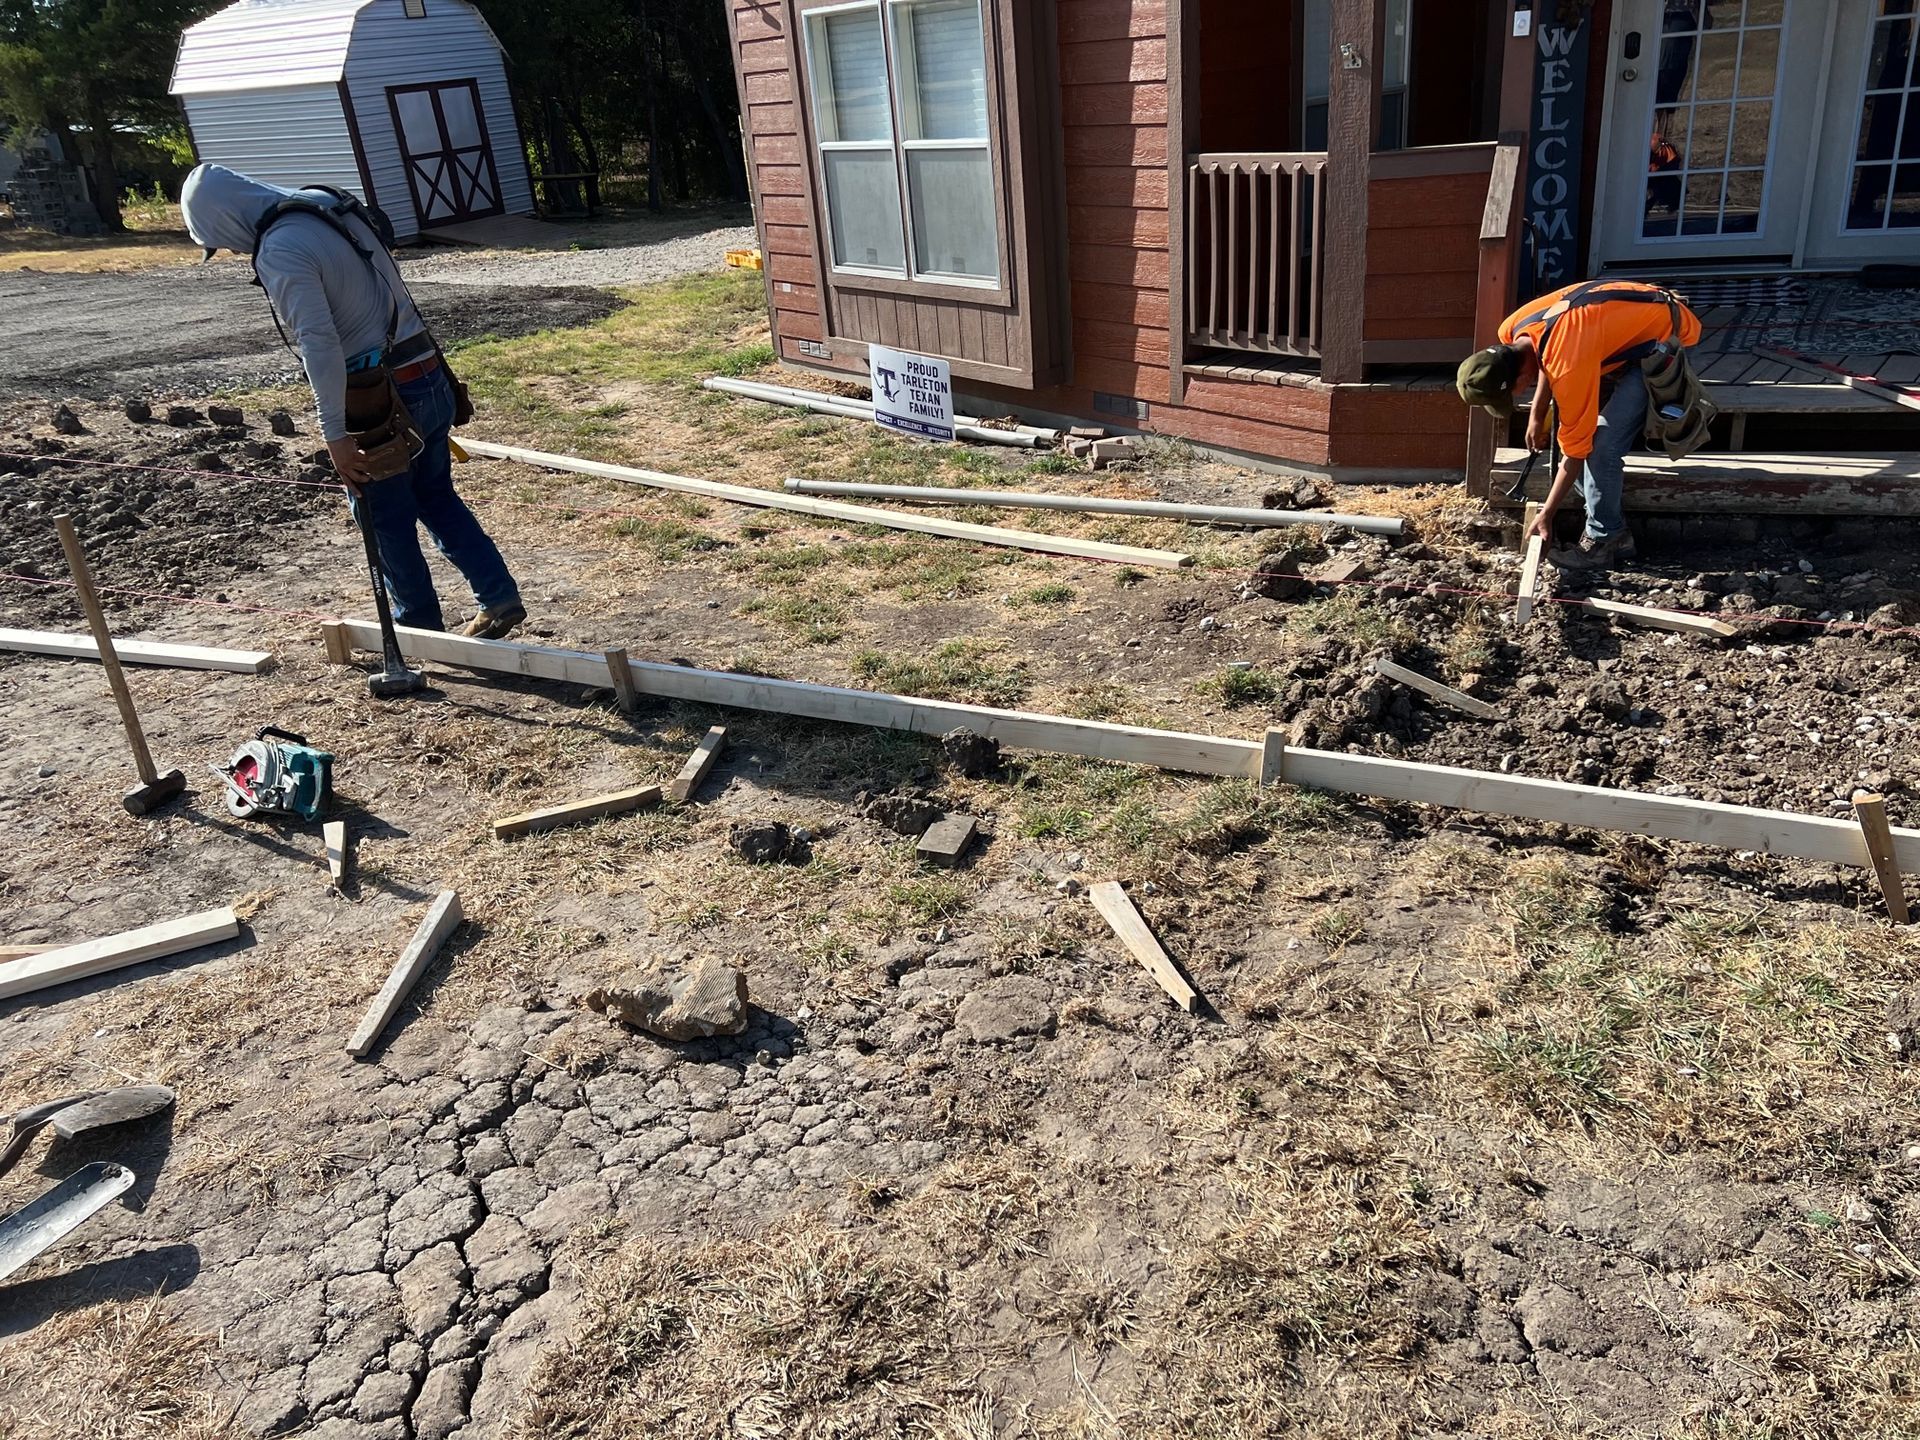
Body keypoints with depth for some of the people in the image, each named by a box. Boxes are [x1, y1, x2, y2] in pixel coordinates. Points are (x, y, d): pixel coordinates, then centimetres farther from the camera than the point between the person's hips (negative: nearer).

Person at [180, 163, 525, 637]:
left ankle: (420, 625, 21)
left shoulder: (280, 252, -16)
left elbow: (319, 343, -24)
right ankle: (500, 597, 19)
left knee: (388, 519, 9)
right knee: (437, 497, 20)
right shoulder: (331, 206, 10)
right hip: (431, 377, 8)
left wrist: (335, 434, -21)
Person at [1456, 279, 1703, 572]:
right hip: (1628, 318, 9)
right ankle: (1614, 530, 16)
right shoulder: (1512, 331, -15)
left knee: (1600, 446, -17)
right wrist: (1537, 415, 5)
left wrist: (1545, 515, -18)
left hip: (1663, 335, -9)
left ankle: (1602, 542, -3)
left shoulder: (1569, 368, -38)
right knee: (1579, 425, 6)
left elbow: (1575, 449, -26)